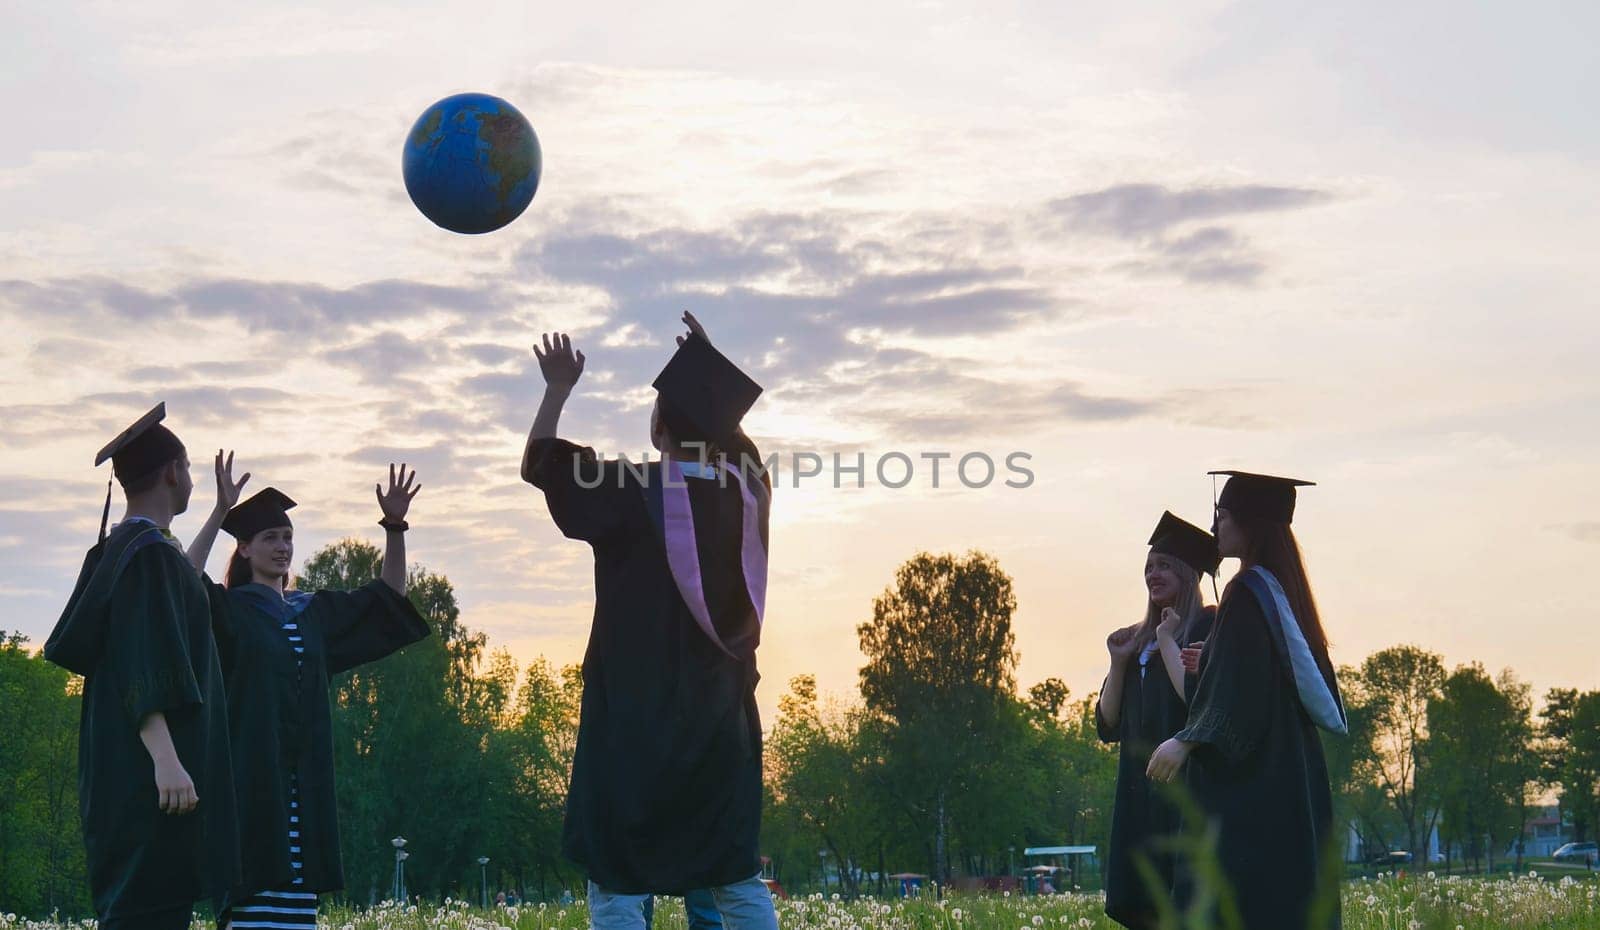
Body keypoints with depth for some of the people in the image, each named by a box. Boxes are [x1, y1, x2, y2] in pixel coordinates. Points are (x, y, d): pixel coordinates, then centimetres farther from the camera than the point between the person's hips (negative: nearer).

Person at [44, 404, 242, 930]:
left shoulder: (113, 553, 16)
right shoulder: (150, 554, -13)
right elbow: (143, 667, -23)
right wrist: (165, 759, -31)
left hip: (128, 770, 10)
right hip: (148, 773, -10)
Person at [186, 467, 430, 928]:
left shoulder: (314, 612, 17)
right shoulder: (228, 610, 0)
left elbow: (390, 596, 18)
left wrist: (394, 526, 5)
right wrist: (220, 513, -28)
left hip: (304, 776, 6)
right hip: (251, 775, -5)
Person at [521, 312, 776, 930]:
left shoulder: (633, 493, -13)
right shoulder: (745, 492, -1)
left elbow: (539, 465, 1)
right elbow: (728, 429, 23)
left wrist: (560, 389, 9)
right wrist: (708, 367, 28)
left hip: (633, 716, -5)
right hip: (721, 715, 5)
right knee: (738, 879, 11)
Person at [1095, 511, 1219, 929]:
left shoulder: (1207, 627, -3)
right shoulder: (1138, 639, 18)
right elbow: (1109, 725, 14)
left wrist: (1167, 642, -11)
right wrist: (1119, 663, 2)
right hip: (1140, 790, 7)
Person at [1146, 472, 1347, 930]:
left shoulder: (1248, 591, -13)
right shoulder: (1285, 589, 15)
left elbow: (1239, 690, -21)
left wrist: (1187, 741, -27)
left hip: (1248, 789, -10)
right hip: (1292, 780, 10)